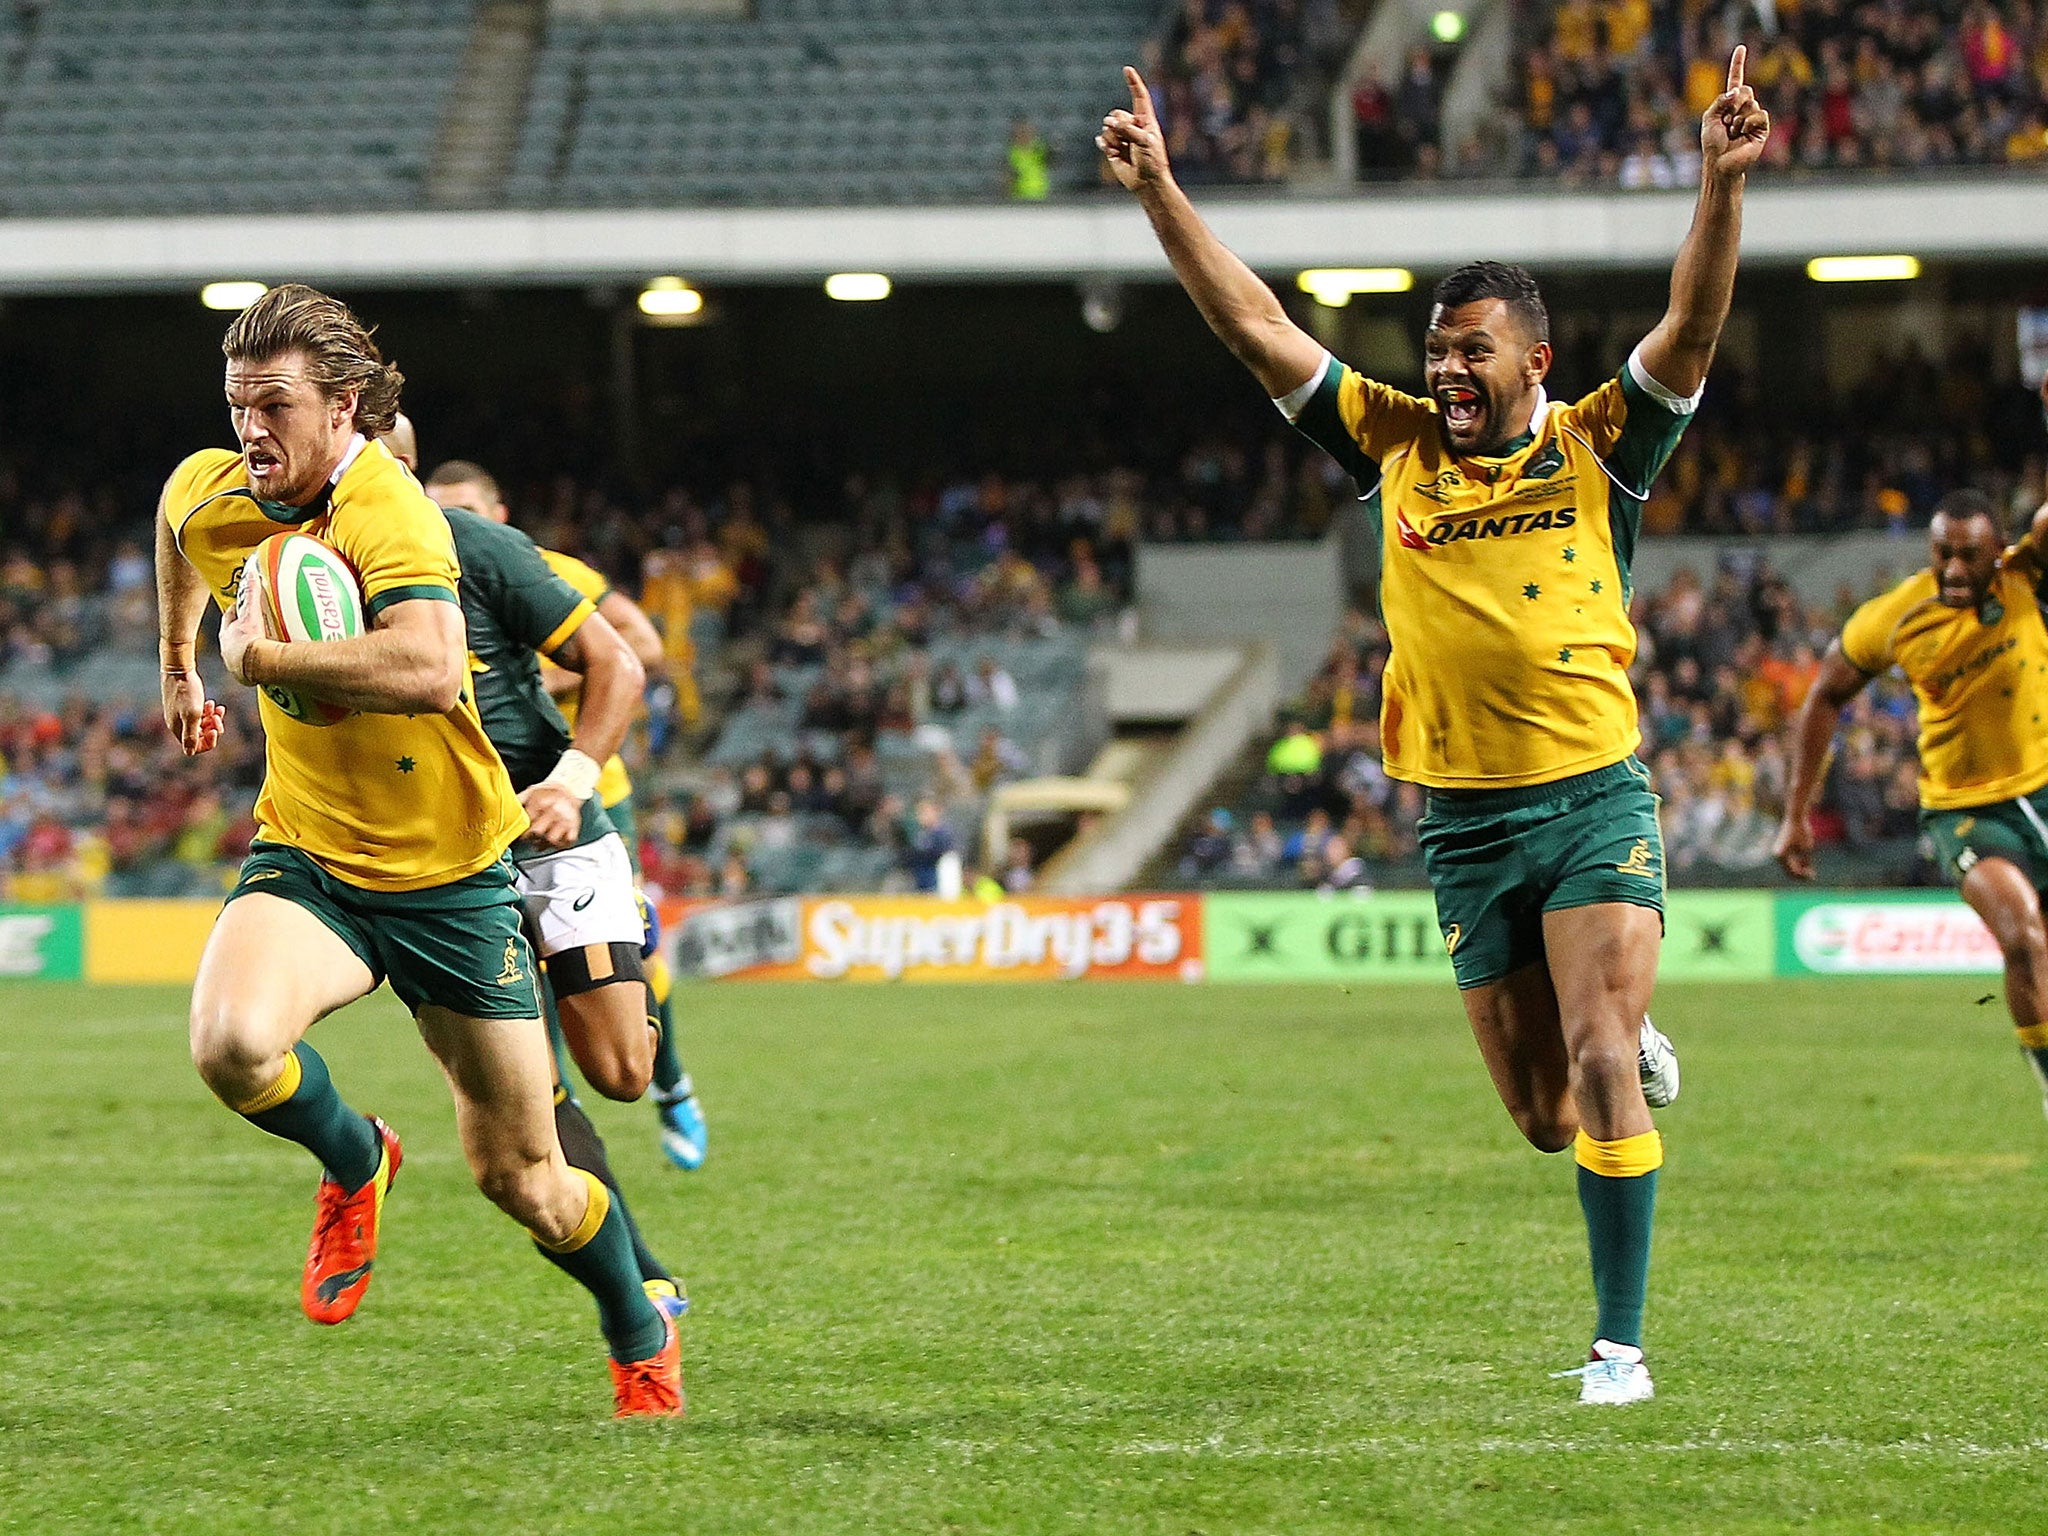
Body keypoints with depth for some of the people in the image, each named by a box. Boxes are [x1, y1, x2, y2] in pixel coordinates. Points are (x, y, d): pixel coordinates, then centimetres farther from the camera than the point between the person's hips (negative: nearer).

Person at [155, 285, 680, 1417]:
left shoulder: (390, 514, -24)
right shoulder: (208, 496, -3)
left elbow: (429, 668, -42)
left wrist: (259, 656, -30)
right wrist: (179, 665, 34)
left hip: (447, 876, -4)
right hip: (305, 859, 4)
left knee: (520, 1176, 5)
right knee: (231, 1043, -30)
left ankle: (639, 1335, 36)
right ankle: (353, 1161, 5)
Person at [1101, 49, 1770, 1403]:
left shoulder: (1596, 448, 0)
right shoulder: (1397, 445, 6)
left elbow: (1692, 333, -14)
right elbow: (1254, 326, 5)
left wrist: (1724, 184, -28)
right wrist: (1160, 190, -1)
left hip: (1593, 801, -3)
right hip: (1463, 822, 3)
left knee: (1599, 1069, -16)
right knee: (1542, 1114, 7)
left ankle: (1621, 1343, -9)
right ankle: (1633, 1042, 44)